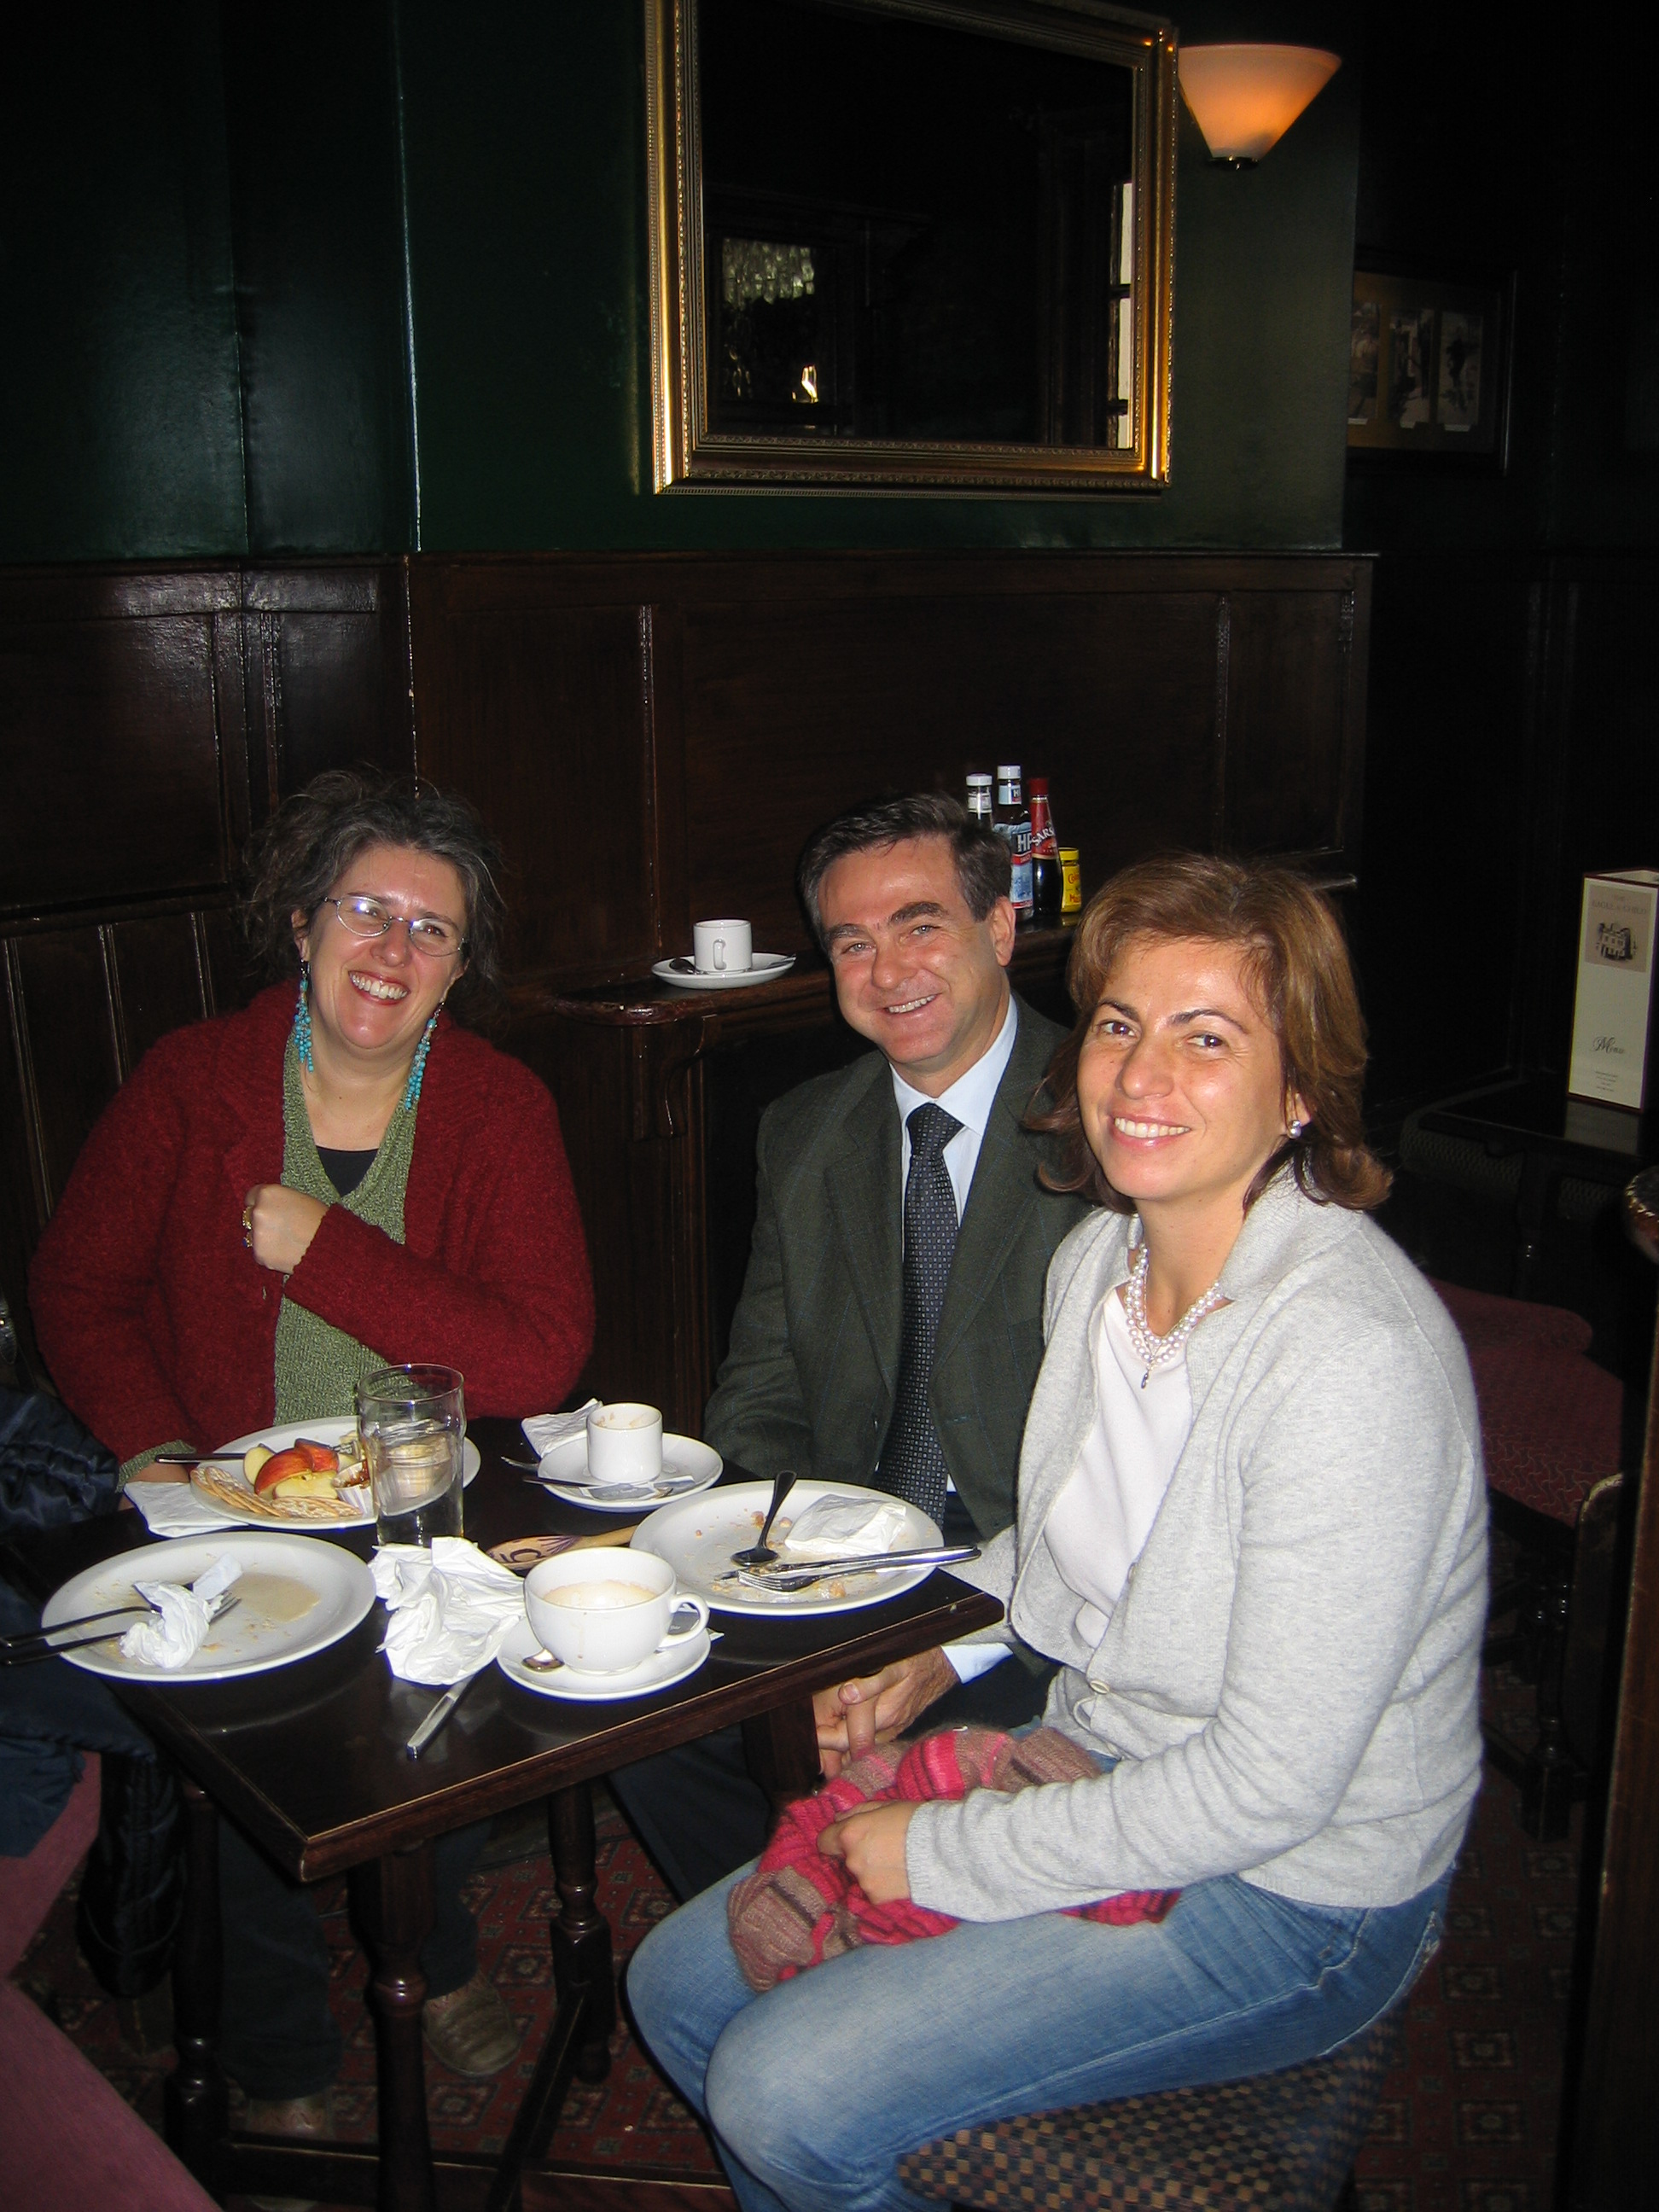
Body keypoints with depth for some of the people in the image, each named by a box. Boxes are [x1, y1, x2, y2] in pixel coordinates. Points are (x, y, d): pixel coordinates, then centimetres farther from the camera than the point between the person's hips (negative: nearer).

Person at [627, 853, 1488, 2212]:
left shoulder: (1352, 1352, -29)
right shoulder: (1099, 1258, -2)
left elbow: (1268, 1783, -26)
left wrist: (945, 1855, -17)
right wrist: (933, 1649, 0)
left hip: (1289, 1895, -7)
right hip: (1104, 1779, 8)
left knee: (785, 2093, -14)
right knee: (683, 1985, 8)